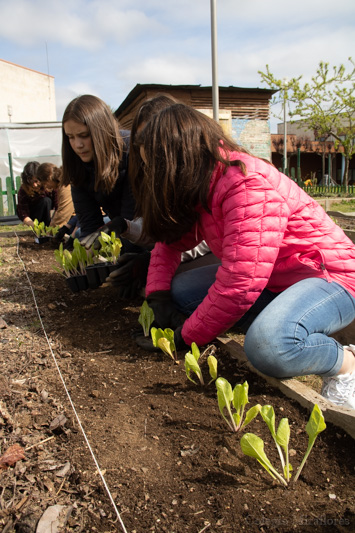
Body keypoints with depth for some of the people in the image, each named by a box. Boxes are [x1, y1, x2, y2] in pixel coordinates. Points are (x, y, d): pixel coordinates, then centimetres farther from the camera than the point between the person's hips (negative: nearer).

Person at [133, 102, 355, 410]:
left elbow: (239, 283, -31)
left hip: (329, 277, -9)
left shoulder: (248, 184, -27)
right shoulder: (202, 187, 3)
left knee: (268, 345, -38)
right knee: (181, 291, -5)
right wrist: (158, 296, -4)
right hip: (271, 280, 9)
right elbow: (170, 243, 13)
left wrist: (188, 336, -17)